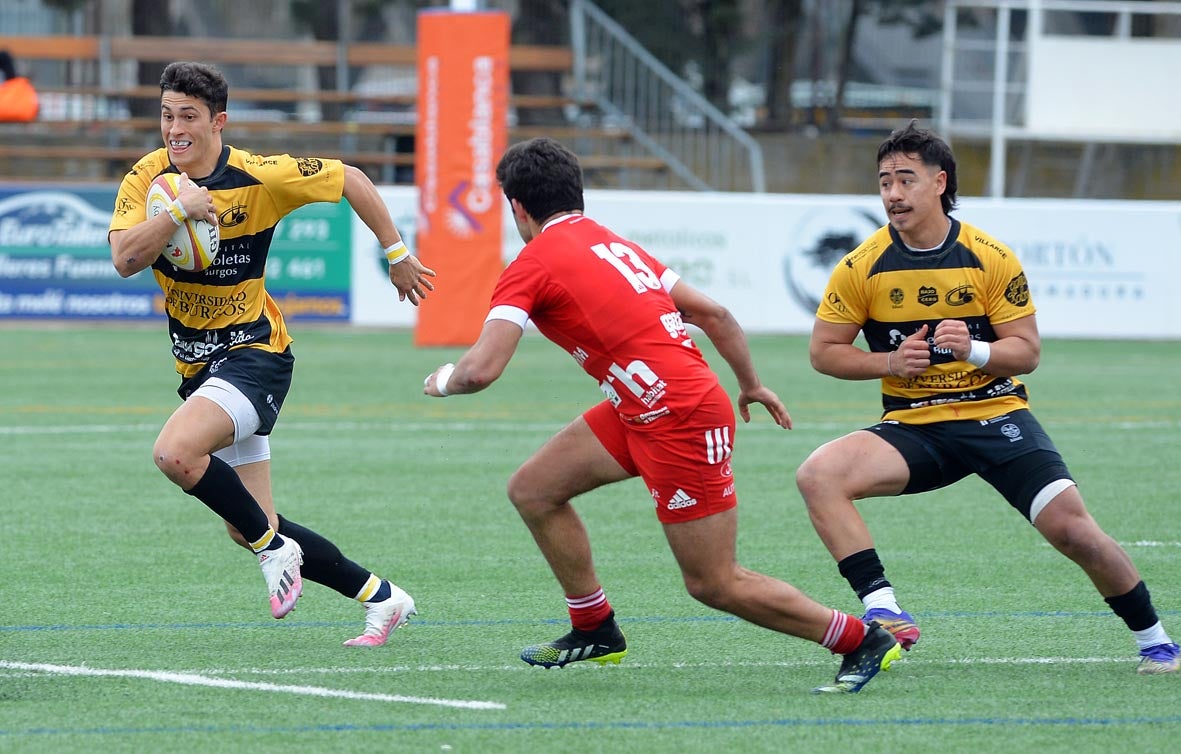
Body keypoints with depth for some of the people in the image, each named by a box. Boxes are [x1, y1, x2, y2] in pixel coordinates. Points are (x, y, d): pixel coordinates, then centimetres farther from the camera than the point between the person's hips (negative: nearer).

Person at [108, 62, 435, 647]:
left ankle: (274, 547, -10)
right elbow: (125, 260, -16)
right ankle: (379, 597, 20)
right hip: (198, 366, 6)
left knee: (175, 453, -31)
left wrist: (397, 256, 6)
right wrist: (178, 210, -28)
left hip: (253, 352, -6)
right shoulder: (147, 178, -3)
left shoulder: (259, 178, -14)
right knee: (248, 527, 6)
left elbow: (350, 180, -1)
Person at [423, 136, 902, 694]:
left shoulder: (533, 265, -9)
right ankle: (595, 630, 24)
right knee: (532, 490, 13)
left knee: (714, 584, -1)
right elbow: (713, 313, 18)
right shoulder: (613, 244, 16)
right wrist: (750, 385, 31)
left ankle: (864, 641, 8)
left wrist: (443, 381, 5)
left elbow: (481, 370, -18)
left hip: (680, 422, -9)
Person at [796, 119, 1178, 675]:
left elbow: (1027, 351, -2)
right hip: (913, 427, 1)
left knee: (1070, 526, -13)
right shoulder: (863, 266, -4)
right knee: (817, 475, -25)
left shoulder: (990, 258, -5)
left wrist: (974, 350, -23)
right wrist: (891, 362, -14)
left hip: (996, 414, -1)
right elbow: (823, 351, 3)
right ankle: (883, 611, -26)